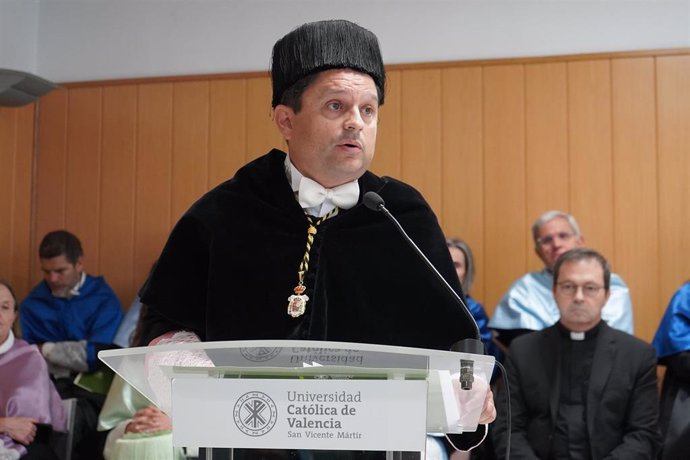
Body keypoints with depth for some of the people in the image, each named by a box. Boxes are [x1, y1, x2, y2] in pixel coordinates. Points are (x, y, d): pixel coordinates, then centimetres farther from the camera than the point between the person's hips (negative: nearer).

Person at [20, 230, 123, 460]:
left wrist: (48, 350, 1)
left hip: (93, 387, -2)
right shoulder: (32, 303, 9)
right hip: (52, 386, 3)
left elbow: (99, 356, -9)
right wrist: (78, 359, -12)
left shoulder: (103, 298, -1)